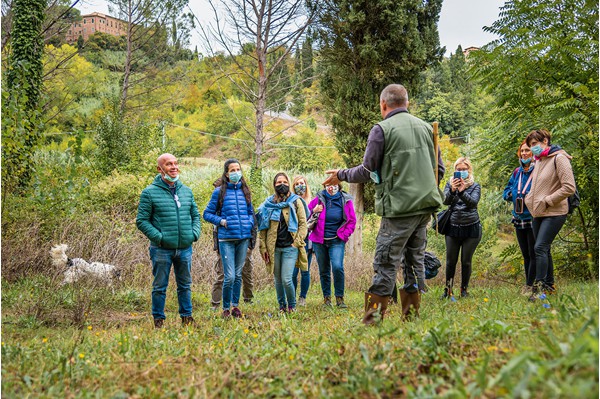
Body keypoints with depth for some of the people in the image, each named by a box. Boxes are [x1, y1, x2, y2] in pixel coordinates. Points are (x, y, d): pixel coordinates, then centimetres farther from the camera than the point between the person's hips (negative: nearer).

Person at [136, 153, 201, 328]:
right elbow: (141, 220, -6)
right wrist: (158, 237, -15)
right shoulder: (150, 192, -5)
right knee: (160, 287, 5)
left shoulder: (186, 191, 11)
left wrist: (195, 233, 2)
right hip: (162, 250, -4)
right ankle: (158, 320, 16)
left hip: (185, 248, 4)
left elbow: (195, 215, 18)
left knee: (185, 285, 14)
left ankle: (187, 317, 26)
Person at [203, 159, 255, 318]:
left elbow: (251, 212, 22)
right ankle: (226, 308, 9)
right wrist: (221, 221, -10)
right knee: (230, 276, -8)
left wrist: (249, 223, 3)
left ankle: (235, 305, 23)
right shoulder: (219, 192, -1)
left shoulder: (245, 191, 11)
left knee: (238, 274, 11)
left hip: (243, 238, 4)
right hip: (226, 238, -4)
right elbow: (207, 214, 3)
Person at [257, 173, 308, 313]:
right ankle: (282, 306, 26)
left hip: (290, 247, -2)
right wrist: (263, 247, 2)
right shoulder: (268, 204, 8)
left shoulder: (296, 202, 4)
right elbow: (262, 227, 9)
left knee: (286, 279, -10)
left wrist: (297, 242, -7)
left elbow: (303, 224, 2)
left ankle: (292, 306, 11)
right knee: (278, 280, 9)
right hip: (274, 248, 2)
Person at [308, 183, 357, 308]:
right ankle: (326, 297, 21)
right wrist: (314, 211, -11)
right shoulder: (318, 199, 1)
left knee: (337, 267, -19)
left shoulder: (345, 201, -1)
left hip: (337, 241, -2)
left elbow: (352, 221, 4)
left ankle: (339, 297, -7)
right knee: (323, 270, 9)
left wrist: (344, 235, -4)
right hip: (319, 241, 2)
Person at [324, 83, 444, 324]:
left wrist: (341, 175, 12)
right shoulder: (425, 127, 13)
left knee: (386, 261, -3)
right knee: (416, 258, 12)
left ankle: (374, 316, -2)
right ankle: (412, 313, 16)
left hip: (399, 206, -6)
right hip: (426, 204, 6)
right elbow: (439, 168, 16)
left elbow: (366, 172, -4)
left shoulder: (382, 129, -5)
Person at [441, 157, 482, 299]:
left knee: (466, 261, 4)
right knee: (450, 261, 3)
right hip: (453, 227, 1)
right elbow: (445, 201, -10)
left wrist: (462, 191, -34)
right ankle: (448, 289, 14)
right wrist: (452, 190, -31)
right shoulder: (450, 184, 7)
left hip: (471, 228, -1)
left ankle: (464, 289, 18)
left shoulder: (475, 186, 3)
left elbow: (473, 202, -16)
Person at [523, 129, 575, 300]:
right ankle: (549, 285, 21)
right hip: (538, 214, 9)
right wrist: (529, 200, 13)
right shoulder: (539, 162, 14)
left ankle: (539, 287, -13)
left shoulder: (559, 158, -11)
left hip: (554, 213, -9)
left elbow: (569, 187, -19)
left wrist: (547, 201, -17)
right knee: (544, 249, 12)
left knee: (540, 247, -16)